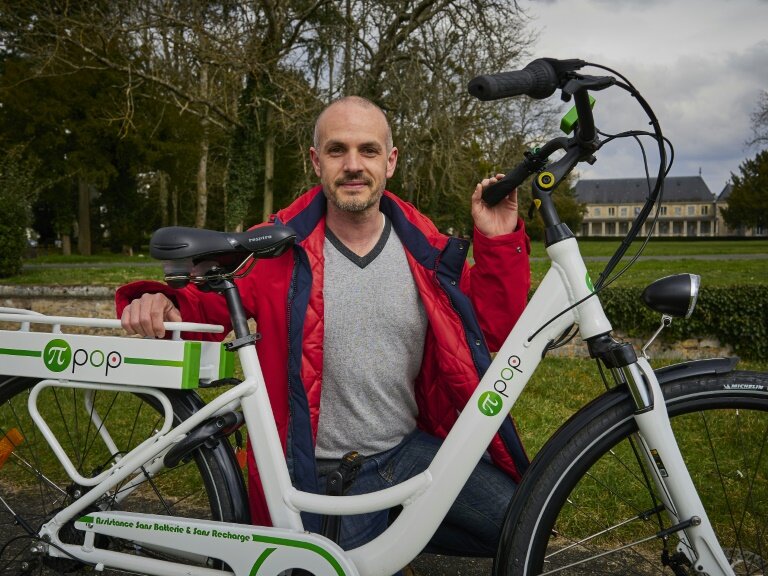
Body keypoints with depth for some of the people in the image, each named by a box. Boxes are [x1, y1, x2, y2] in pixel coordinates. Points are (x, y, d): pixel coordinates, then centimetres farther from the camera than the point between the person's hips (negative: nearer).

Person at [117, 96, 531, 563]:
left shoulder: (425, 249, -2)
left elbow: (494, 331, 0)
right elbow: (209, 304, -1)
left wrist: (499, 243, -10)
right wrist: (157, 302, -22)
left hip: (412, 450, 3)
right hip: (324, 475, -2)